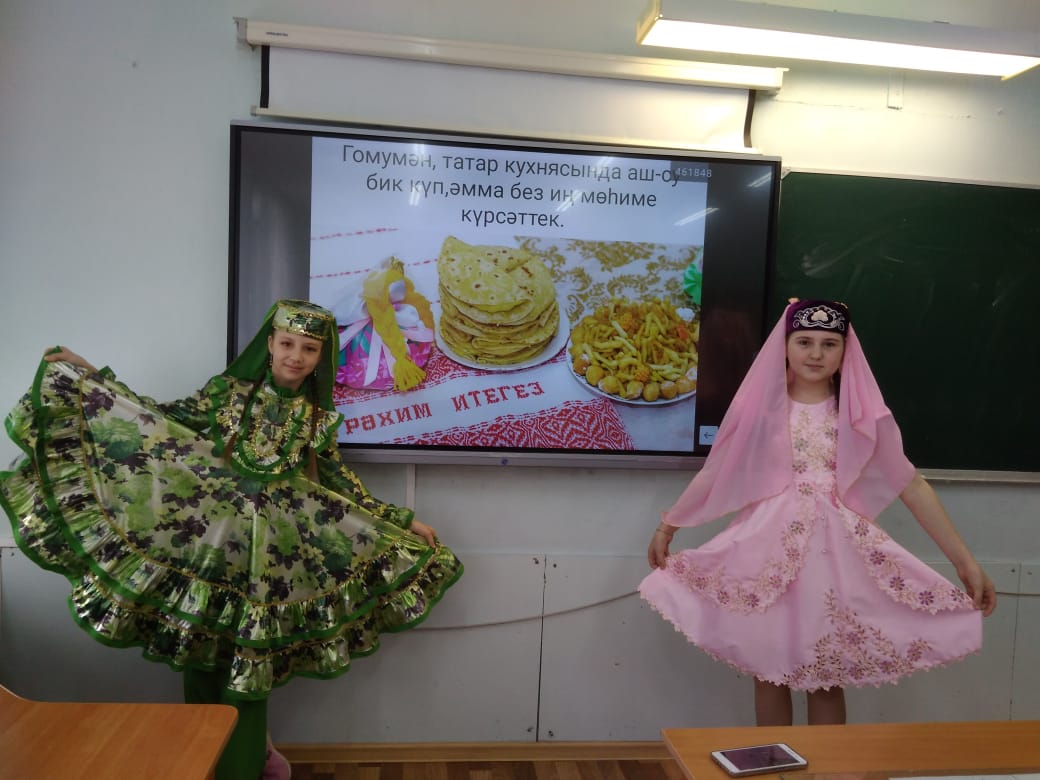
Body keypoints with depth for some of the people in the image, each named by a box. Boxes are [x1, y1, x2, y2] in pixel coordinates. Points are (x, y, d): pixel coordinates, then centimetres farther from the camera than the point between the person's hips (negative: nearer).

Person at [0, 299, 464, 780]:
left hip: (269, 551, 0)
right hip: (209, 538, 0)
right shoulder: (228, 389, -2)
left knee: (251, 663, 8)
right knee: (201, 651, 11)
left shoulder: (319, 416, 1)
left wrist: (404, 523, 6)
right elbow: (164, 423, 2)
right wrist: (88, 374, -1)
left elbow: (337, 481, 7)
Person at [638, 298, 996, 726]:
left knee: (826, 678, 8)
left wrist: (965, 561, 1)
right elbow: (714, 474, 7)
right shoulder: (759, 405, -1)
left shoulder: (863, 414, 1)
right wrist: (668, 524, 11)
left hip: (837, 553, 0)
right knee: (768, 671, 10)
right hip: (769, 546, 0)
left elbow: (913, 487, 3)